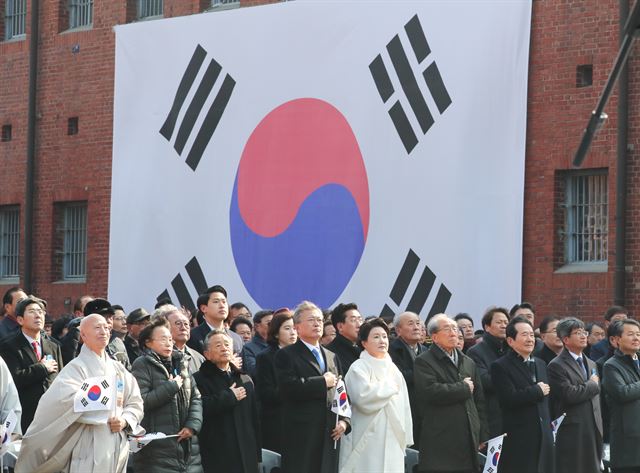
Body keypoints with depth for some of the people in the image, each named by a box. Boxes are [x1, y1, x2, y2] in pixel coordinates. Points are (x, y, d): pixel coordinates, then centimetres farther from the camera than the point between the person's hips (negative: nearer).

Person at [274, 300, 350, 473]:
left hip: (330, 436, 6)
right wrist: (322, 382, -11)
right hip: (301, 437, -6)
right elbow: (288, 388, -17)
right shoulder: (286, 355, 0)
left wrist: (344, 420, 4)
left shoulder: (332, 357, 21)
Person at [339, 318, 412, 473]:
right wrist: (389, 387, -9)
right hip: (367, 442, -7)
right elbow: (363, 395, -24)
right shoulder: (359, 367, -6)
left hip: (392, 440, 7)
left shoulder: (392, 369, 16)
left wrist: (405, 437, 14)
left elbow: (403, 404, 18)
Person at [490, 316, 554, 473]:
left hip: (543, 438, 7)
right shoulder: (500, 366, -6)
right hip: (518, 441, -7)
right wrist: (537, 391, -10)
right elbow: (509, 399, -19)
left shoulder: (540, 364, 18)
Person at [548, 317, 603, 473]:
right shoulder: (556, 366, -8)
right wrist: (592, 384, -6)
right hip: (572, 434, -7)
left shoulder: (591, 364, 18)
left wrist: (599, 428, 18)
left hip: (593, 431, 7)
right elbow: (570, 394, -20)